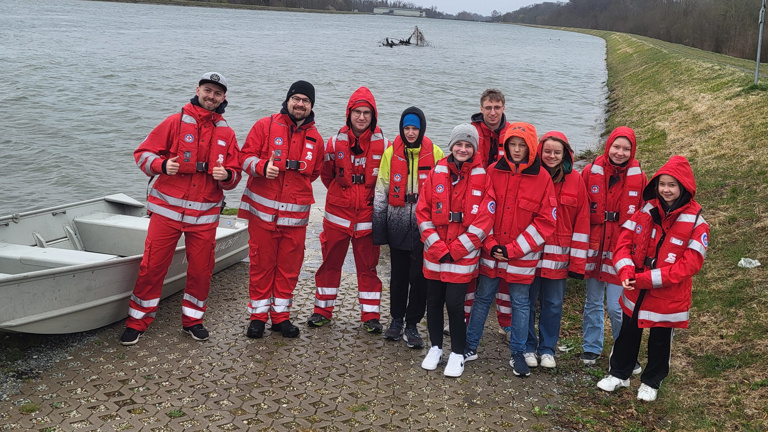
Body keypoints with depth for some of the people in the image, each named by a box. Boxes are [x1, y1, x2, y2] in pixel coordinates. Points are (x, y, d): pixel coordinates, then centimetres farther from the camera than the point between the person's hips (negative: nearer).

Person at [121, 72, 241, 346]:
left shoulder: (226, 133, 10)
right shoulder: (175, 122, 1)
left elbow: (234, 175, 12)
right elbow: (143, 153, 2)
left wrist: (226, 175, -11)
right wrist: (162, 165, -18)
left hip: (205, 213, 3)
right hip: (168, 208, -2)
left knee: (201, 269, 7)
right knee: (152, 266, -1)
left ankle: (192, 320, 26)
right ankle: (138, 321, 13)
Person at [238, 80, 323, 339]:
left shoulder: (315, 138, 12)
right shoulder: (265, 126, 2)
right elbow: (246, 155, -2)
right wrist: (262, 167, -20)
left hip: (296, 213, 3)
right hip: (263, 209, -3)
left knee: (289, 265, 7)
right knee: (261, 262, 2)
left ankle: (281, 315, 20)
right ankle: (258, 315, 15)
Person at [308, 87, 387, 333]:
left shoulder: (382, 144, -5)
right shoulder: (336, 142, -2)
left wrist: (373, 197, 8)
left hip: (368, 215, -1)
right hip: (338, 213, 1)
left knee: (368, 266, 7)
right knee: (330, 263, 10)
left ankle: (371, 315, 17)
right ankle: (323, 310, 23)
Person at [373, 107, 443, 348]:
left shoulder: (435, 153, -2)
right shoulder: (391, 153, 0)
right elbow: (381, 192, 4)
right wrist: (378, 228, 2)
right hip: (398, 225, 1)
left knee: (419, 276, 2)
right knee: (398, 274, 12)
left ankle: (412, 325, 16)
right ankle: (396, 319, 28)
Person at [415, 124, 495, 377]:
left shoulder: (482, 177, -4)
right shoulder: (437, 173, 2)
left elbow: (483, 222, -7)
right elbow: (423, 212, 1)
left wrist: (454, 251, -10)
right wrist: (437, 247, -7)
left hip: (463, 255, -3)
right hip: (434, 252, 3)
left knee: (454, 303, -5)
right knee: (433, 300, 11)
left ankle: (457, 354, 15)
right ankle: (435, 347, 30)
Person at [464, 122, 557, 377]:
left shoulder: (542, 178, -7)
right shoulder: (494, 172, -1)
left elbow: (545, 221, -6)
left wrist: (513, 250, -10)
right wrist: (490, 244, -8)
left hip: (522, 256, -2)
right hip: (491, 251, 2)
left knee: (520, 303, 9)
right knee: (482, 298, 11)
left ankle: (518, 355, 23)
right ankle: (470, 347, 25)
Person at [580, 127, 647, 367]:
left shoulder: (639, 178, -2)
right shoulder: (590, 172, -2)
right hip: (593, 247, 1)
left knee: (617, 307, -1)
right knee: (593, 301, 13)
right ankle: (591, 348, 30)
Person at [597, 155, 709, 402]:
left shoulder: (696, 223, -15)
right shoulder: (645, 211, -4)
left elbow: (690, 264, -19)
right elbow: (624, 242, -4)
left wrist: (647, 278, -24)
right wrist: (626, 271, -23)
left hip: (668, 297, -3)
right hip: (635, 293, 3)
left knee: (660, 341, 16)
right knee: (627, 334, 19)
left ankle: (651, 382, 38)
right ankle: (619, 374, 39)